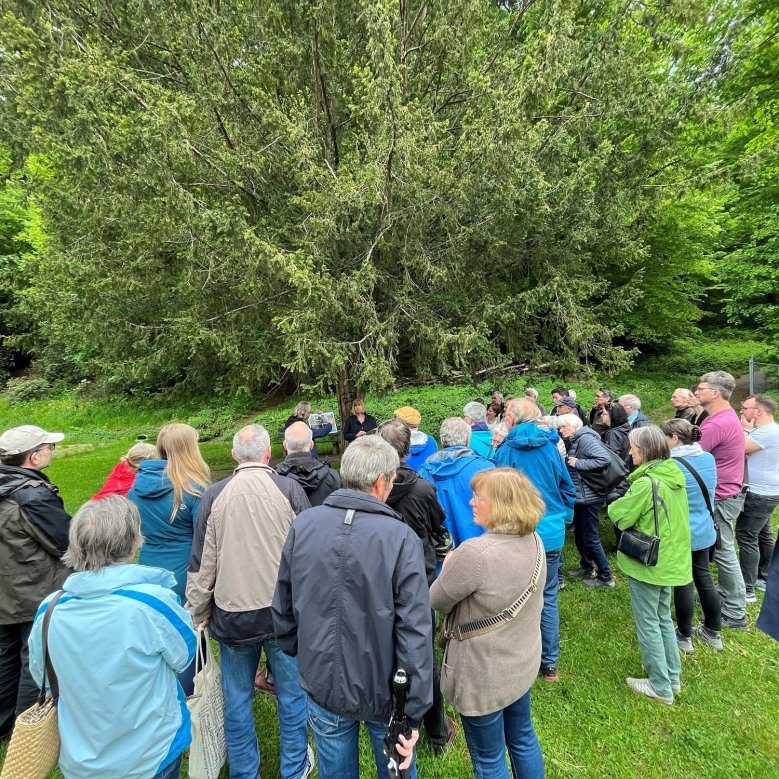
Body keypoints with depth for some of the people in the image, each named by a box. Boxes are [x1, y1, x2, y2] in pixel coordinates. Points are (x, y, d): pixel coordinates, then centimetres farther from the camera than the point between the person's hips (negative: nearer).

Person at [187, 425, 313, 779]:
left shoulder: (214, 495, -7)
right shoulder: (289, 489, -12)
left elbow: (201, 563, -1)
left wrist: (197, 612, 12)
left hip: (231, 612, 1)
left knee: (236, 700, 20)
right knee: (291, 694, 18)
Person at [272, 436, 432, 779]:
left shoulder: (302, 525, -13)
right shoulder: (401, 537, -23)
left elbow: (283, 606, -2)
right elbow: (415, 631, -21)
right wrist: (413, 712, -12)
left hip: (322, 685, 3)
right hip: (384, 690, -2)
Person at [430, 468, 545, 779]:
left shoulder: (475, 552, -34)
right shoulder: (534, 541, -8)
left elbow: (438, 602, -17)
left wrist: (448, 568, 0)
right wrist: (461, 570, 5)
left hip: (485, 675, -7)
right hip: (524, 662, 7)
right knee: (523, 739, 30)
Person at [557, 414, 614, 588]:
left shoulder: (585, 438, -17)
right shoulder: (573, 441, 11)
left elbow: (604, 458, -29)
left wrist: (578, 463, -24)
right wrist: (569, 462, 0)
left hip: (589, 497, -10)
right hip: (580, 496, 10)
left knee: (590, 538, 0)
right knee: (579, 534, 20)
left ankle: (605, 577, 13)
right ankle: (587, 567, 37)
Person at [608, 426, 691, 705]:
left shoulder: (646, 483, -26)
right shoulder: (675, 475, 0)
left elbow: (621, 517, -19)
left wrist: (614, 505, 1)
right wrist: (628, 500, 4)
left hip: (647, 562, -8)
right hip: (671, 559, 8)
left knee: (648, 624, 8)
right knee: (663, 618, 23)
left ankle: (660, 687, 21)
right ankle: (673, 676, 36)